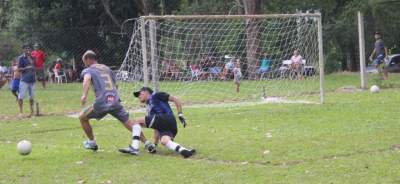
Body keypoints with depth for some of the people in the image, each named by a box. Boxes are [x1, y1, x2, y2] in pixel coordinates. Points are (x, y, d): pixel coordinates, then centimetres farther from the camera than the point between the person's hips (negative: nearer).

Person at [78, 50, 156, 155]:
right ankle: (147, 144, -12)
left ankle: (92, 142, 28)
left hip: (102, 103, -4)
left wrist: (84, 95, -28)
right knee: (129, 123, 5)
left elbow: (87, 79, -13)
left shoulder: (88, 70, 10)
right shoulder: (107, 68, 26)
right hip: (115, 102, 4)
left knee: (82, 117, 19)